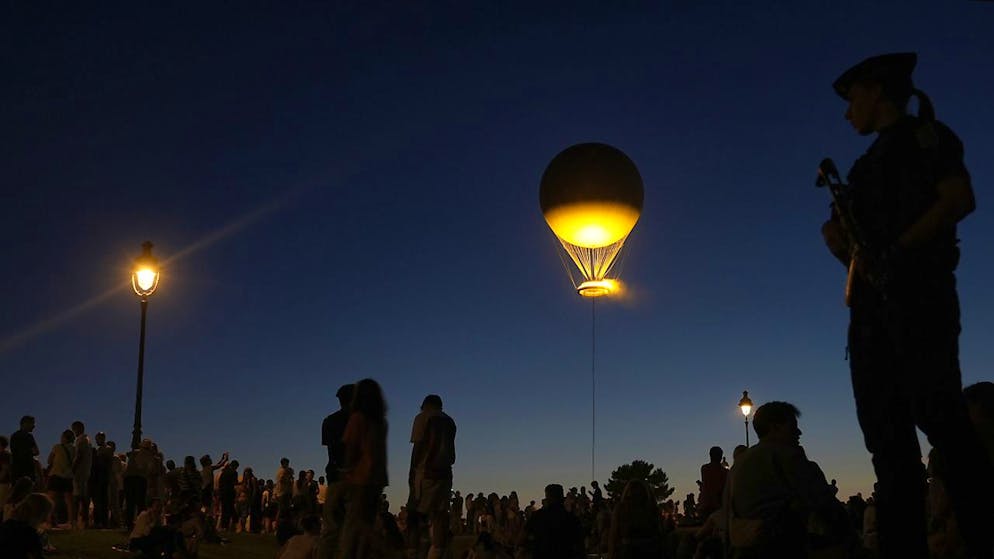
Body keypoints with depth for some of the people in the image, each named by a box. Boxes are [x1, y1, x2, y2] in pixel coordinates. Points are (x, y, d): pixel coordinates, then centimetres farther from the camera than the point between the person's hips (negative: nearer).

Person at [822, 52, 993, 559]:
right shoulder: (869, 165, 29)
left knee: (936, 413, -21)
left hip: (917, 288, -8)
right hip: (871, 304, 8)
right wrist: (841, 242, 4)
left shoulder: (923, 133, 10)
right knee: (888, 438, -2)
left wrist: (896, 252, -13)